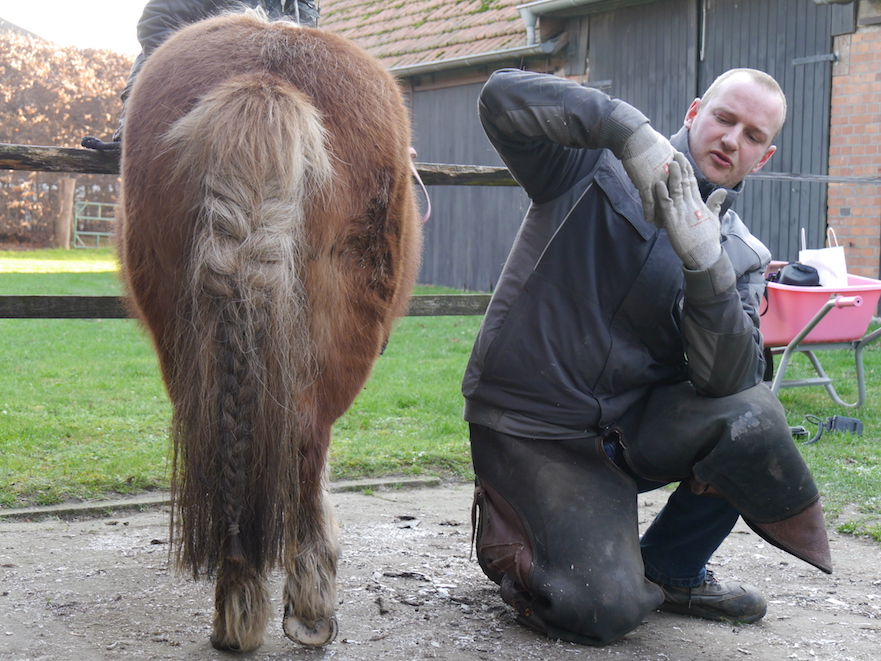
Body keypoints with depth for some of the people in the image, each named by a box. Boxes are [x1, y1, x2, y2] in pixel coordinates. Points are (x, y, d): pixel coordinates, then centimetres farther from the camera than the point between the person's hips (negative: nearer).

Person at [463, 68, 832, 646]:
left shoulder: (740, 254, 6)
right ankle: (505, 530, 13)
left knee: (750, 415, -27)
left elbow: (725, 380, -12)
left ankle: (671, 568, 2)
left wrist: (705, 262, -27)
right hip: (532, 425, -4)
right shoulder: (597, 165, -5)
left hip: (635, 424, 5)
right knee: (606, 611, -21)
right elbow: (504, 97, -24)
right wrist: (631, 131, -33)